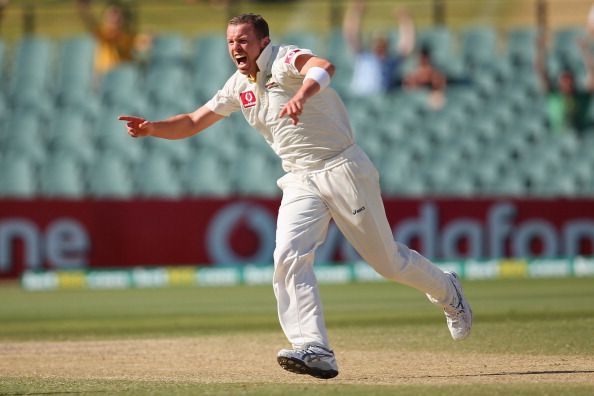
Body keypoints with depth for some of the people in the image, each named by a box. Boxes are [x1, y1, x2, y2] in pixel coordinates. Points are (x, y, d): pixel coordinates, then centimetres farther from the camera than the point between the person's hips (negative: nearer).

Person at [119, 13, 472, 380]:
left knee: (386, 259, 3)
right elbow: (192, 123, 11)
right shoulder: (239, 87, 8)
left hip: (343, 168, -6)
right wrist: (152, 128, -8)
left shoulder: (284, 60, -16)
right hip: (301, 181, 7)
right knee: (290, 257, -16)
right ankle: (315, 351, -22)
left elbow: (324, 67, -39)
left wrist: (301, 95, -60)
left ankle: (447, 291, 32)